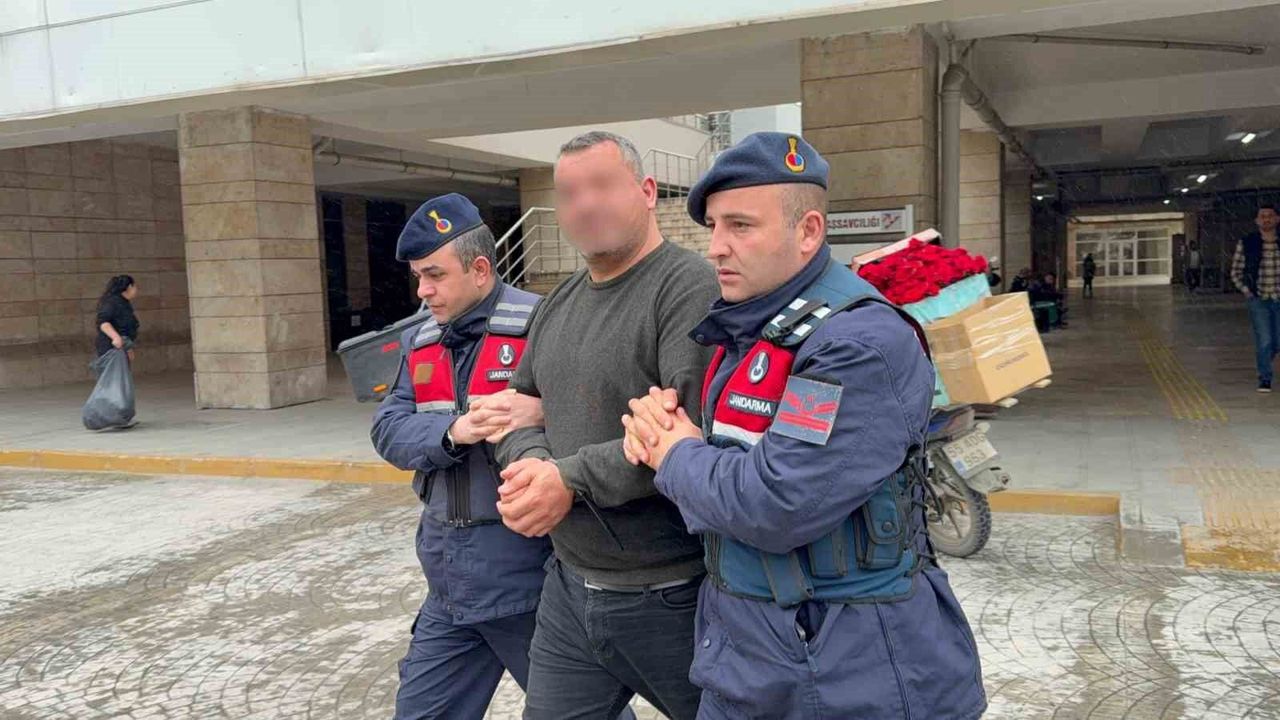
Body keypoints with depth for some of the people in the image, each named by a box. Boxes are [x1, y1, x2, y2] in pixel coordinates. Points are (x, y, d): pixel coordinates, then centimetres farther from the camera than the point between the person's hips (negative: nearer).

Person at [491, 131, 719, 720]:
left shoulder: (688, 286, -16)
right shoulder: (559, 304, 10)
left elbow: (694, 428, -26)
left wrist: (571, 479, -22)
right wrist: (529, 462, -9)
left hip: (670, 598, -6)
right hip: (569, 585, 7)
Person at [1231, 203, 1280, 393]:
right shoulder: (1246, 243, -5)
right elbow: (1235, 272, 3)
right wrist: (1247, 291, -5)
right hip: (1259, 300, -2)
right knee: (1264, 341, -4)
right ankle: (1265, 379, 10)